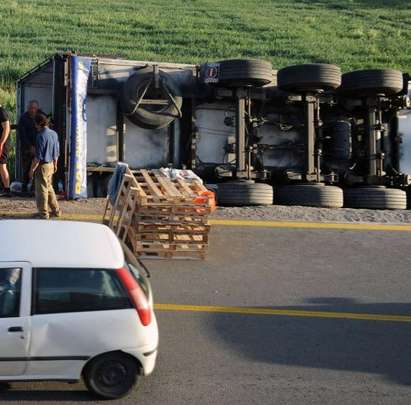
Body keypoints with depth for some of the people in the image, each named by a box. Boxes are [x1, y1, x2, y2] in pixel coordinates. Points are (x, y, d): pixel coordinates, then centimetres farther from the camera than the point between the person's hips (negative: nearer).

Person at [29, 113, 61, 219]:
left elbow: (38, 156, -20)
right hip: (51, 165, 8)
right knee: (49, 188, 20)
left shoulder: (41, 136, -20)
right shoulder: (54, 134, 4)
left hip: (42, 166, -8)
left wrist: (32, 169, -13)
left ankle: (43, 214, 10)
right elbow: (57, 152, 13)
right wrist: (55, 164, 25)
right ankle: (56, 210, 25)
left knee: (41, 190, 3)